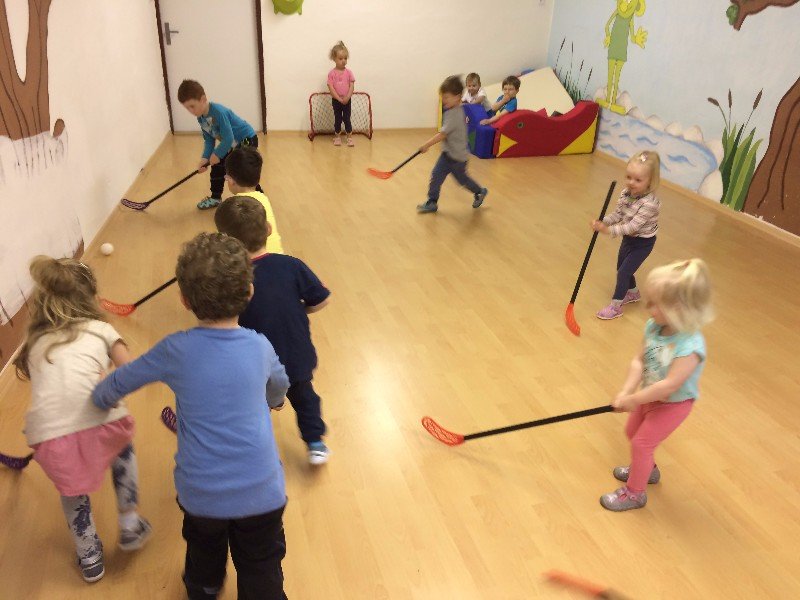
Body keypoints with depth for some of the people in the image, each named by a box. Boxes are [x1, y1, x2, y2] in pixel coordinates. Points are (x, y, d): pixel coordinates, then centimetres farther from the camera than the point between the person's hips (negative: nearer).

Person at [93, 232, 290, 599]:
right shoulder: (260, 347, -7)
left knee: (204, 554, 30)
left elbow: (120, 381, 7)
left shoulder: (176, 351, -10)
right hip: (261, 493, -1)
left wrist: (102, 399, 30)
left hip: (200, 495, 1)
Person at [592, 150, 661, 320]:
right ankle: (633, 293, 47)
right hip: (628, 238, 8)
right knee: (622, 268, 21)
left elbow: (633, 226, -35)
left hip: (643, 243, -8)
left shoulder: (649, 203, -33)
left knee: (624, 272, -5)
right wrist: (602, 222, -22)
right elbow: (617, 214, -3)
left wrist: (609, 230, -41)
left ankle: (615, 307, 10)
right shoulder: (626, 193, -10)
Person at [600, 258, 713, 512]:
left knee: (641, 443, 1)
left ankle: (634, 492, 25)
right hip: (651, 396, 7)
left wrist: (633, 400, -27)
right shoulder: (654, 326, -16)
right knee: (632, 432, 24)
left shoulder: (690, 346, -37)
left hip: (673, 404, -7)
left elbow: (669, 386, -36)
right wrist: (626, 392, -23)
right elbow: (639, 361, -11)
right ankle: (646, 469, 52)